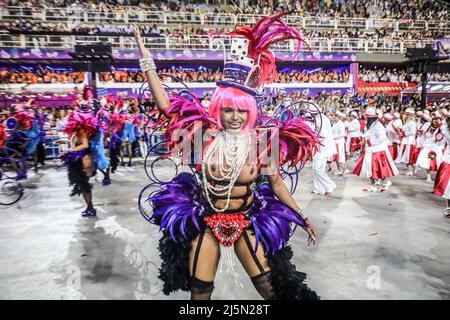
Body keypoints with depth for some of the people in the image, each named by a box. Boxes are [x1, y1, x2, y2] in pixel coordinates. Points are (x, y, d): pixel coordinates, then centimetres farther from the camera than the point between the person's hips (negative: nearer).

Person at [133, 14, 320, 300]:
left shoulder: (260, 141, -11)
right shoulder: (206, 134, -12)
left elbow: (276, 183, 0)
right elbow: (166, 106, -11)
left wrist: (303, 220, 4)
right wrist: (147, 60, -11)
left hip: (247, 223, 0)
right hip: (205, 223, 1)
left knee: (271, 287, 8)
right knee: (199, 292, 16)